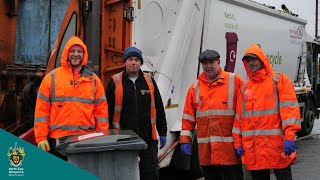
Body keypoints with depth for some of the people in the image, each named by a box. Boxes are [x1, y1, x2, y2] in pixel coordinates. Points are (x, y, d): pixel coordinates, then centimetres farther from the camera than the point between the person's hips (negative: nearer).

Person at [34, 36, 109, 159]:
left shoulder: (93, 80, 11)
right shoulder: (52, 77, 6)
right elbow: (41, 109, 3)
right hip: (58, 140, -1)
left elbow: (101, 110, 10)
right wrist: (41, 138, -4)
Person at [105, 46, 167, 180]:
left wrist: (162, 133, 9)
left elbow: (159, 109, 11)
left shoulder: (149, 81, 7)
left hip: (148, 139, 2)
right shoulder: (115, 82, 0)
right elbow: (108, 111, 3)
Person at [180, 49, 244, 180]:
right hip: (206, 150, 4)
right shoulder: (195, 87, 12)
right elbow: (188, 117, 12)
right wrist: (185, 140, 6)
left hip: (229, 147, -3)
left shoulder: (235, 81, 1)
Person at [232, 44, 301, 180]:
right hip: (252, 149, 5)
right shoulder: (245, 88, 15)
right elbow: (239, 117, 16)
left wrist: (289, 137, -19)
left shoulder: (278, 80, 1)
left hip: (277, 146, -4)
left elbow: (289, 109, -9)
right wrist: (238, 142, 9)